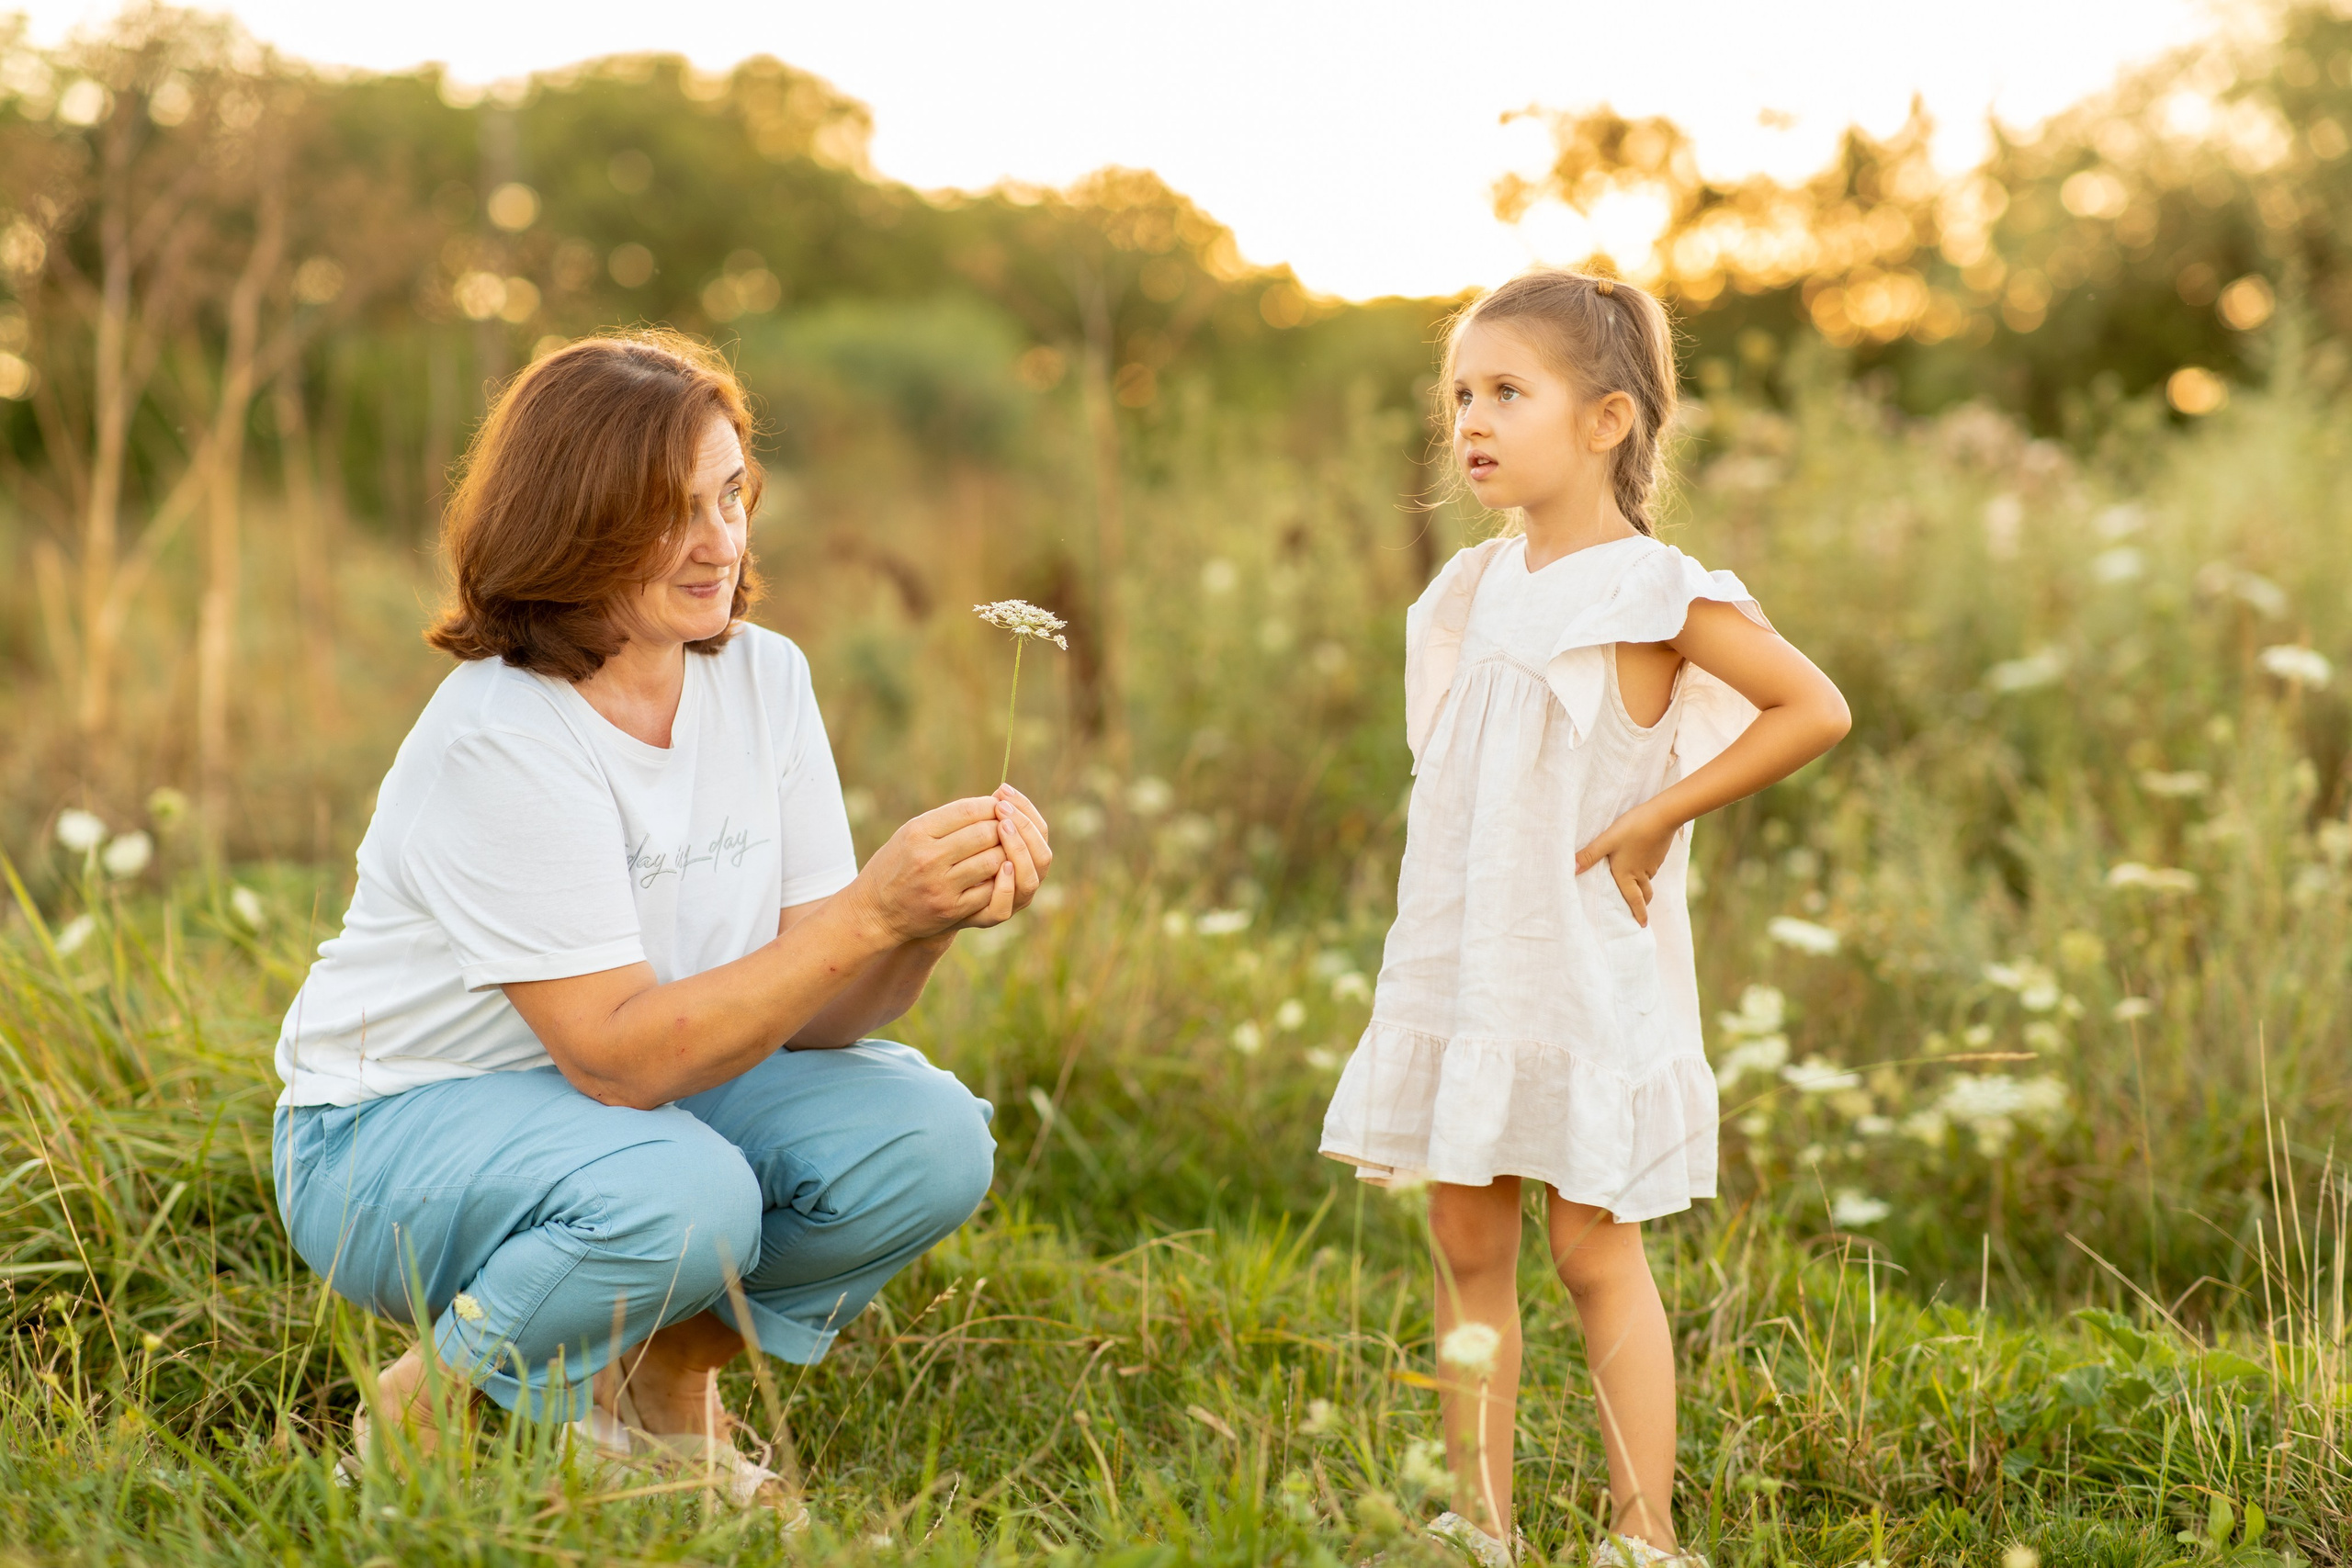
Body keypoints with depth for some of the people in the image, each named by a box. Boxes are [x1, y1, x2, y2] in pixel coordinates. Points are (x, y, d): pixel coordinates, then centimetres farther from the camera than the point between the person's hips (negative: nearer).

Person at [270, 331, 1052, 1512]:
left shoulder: (764, 680, -5)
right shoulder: (495, 743, -24)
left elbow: (808, 1011, -8)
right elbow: (620, 1057, -29)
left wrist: (936, 919, -29)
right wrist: (871, 912, -34)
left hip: (644, 1081, 6)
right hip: (394, 1127, -6)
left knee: (929, 1137, -17)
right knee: (685, 1194, -35)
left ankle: (664, 1383, 8)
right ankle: (436, 1409, -5)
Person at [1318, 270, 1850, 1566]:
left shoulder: (1650, 589, -11)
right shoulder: (1480, 588, 10)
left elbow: (1816, 709, -17)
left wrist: (1651, 820, -16)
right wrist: (1434, 957, 14)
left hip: (1585, 974, -7)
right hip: (1459, 969, 7)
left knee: (1593, 1252, -2)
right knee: (1466, 1244, 8)